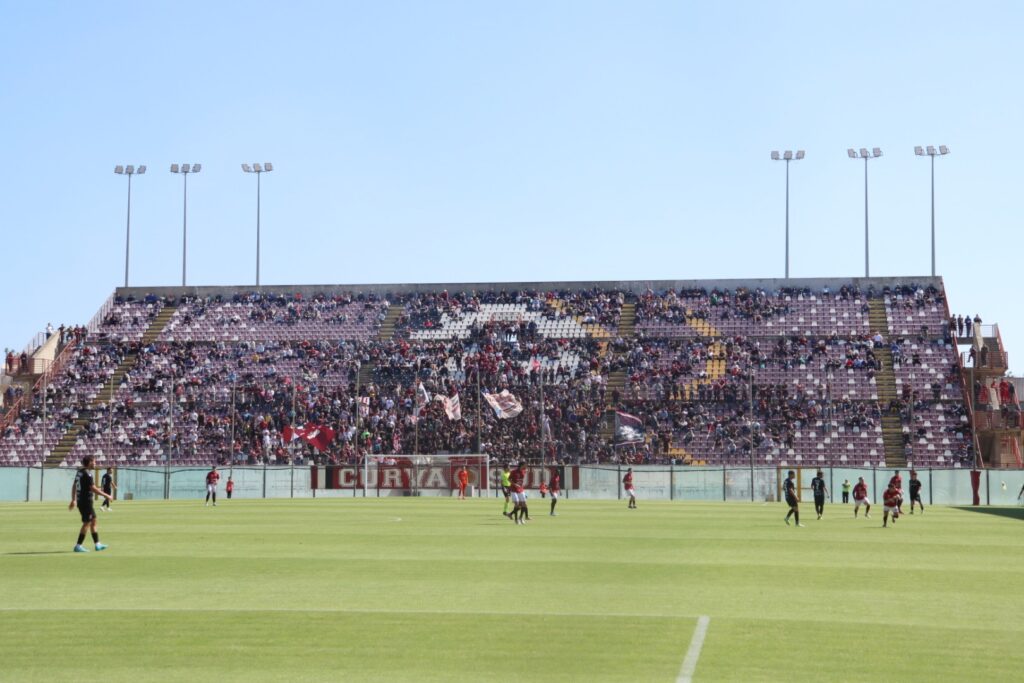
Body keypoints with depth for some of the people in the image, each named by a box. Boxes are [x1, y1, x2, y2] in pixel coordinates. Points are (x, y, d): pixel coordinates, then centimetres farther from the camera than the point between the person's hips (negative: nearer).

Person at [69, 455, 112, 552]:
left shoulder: (79, 472, 12)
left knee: (93, 520, 15)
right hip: (86, 501, -10)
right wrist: (106, 495, -13)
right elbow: (93, 489, -20)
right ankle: (78, 546, -3)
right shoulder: (87, 474, -17)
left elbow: (74, 486, 19)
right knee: (87, 523, -4)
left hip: (80, 500, 10)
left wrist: (73, 500, 26)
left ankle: (97, 544, 19)